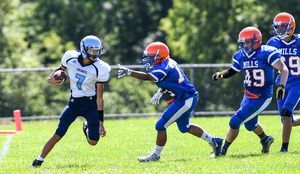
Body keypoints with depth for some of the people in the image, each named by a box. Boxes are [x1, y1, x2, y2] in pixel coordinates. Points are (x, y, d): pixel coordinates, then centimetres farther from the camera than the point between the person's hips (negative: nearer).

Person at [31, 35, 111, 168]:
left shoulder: (99, 69, -15)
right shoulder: (71, 58, -9)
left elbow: (99, 98, -11)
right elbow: (61, 69, 17)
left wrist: (101, 123, -11)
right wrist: (51, 78, -6)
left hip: (91, 104, -1)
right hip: (74, 102, 1)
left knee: (93, 142, -4)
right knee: (58, 134, -10)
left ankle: (87, 128, 32)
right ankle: (39, 160, 0)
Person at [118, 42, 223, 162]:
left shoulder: (163, 69, -23)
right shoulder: (168, 63, 6)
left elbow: (146, 77, -38)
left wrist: (129, 72, -41)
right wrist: (160, 93, 9)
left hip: (185, 101, -10)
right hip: (188, 98, 10)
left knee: (161, 126, -6)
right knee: (184, 127, 27)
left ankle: (156, 155, 7)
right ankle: (213, 141, 36)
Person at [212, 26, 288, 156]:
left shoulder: (266, 53, -19)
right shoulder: (241, 56, 0)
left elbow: (283, 69, -17)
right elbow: (232, 71, 15)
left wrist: (281, 86, -30)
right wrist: (220, 75, -5)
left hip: (261, 99, -8)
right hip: (248, 96, 8)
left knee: (235, 122, -12)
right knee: (250, 124, 28)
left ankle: (223, 150, 3)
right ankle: (265, 139, 58)